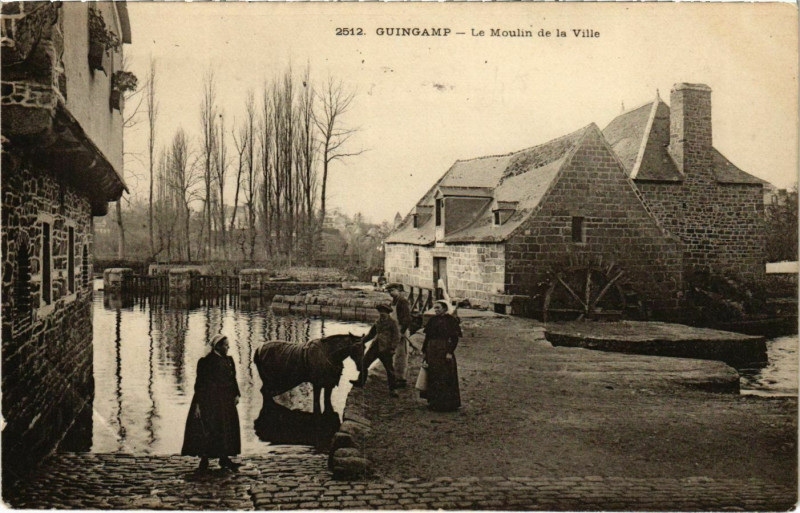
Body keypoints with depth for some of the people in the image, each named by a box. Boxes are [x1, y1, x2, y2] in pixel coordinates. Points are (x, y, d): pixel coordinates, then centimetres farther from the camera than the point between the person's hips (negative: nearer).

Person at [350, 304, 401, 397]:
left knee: (389, 369, -1)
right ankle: (360, 381, 21)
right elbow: (371, 334, 22)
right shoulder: (378, 322, 13)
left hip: (385, 349, -6)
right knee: (364, 362, 6)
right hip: (375, 346, 6)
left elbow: (396, 337, -9)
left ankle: (392, 390, 8)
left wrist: (392, 348, -19)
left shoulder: (392, 323, -5)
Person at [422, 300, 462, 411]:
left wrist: (450, 352, -18)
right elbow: (427, 337, 14)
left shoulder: (451, 320, -6)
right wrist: (424, 351, 10)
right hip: (432, 351, 6)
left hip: (444, 350, -6)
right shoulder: (433, 320, 10)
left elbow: (455, 338, -10)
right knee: (432, 376, 9)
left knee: (445, 376, -2)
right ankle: (434, 402, 19)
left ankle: (447, 404, 5)